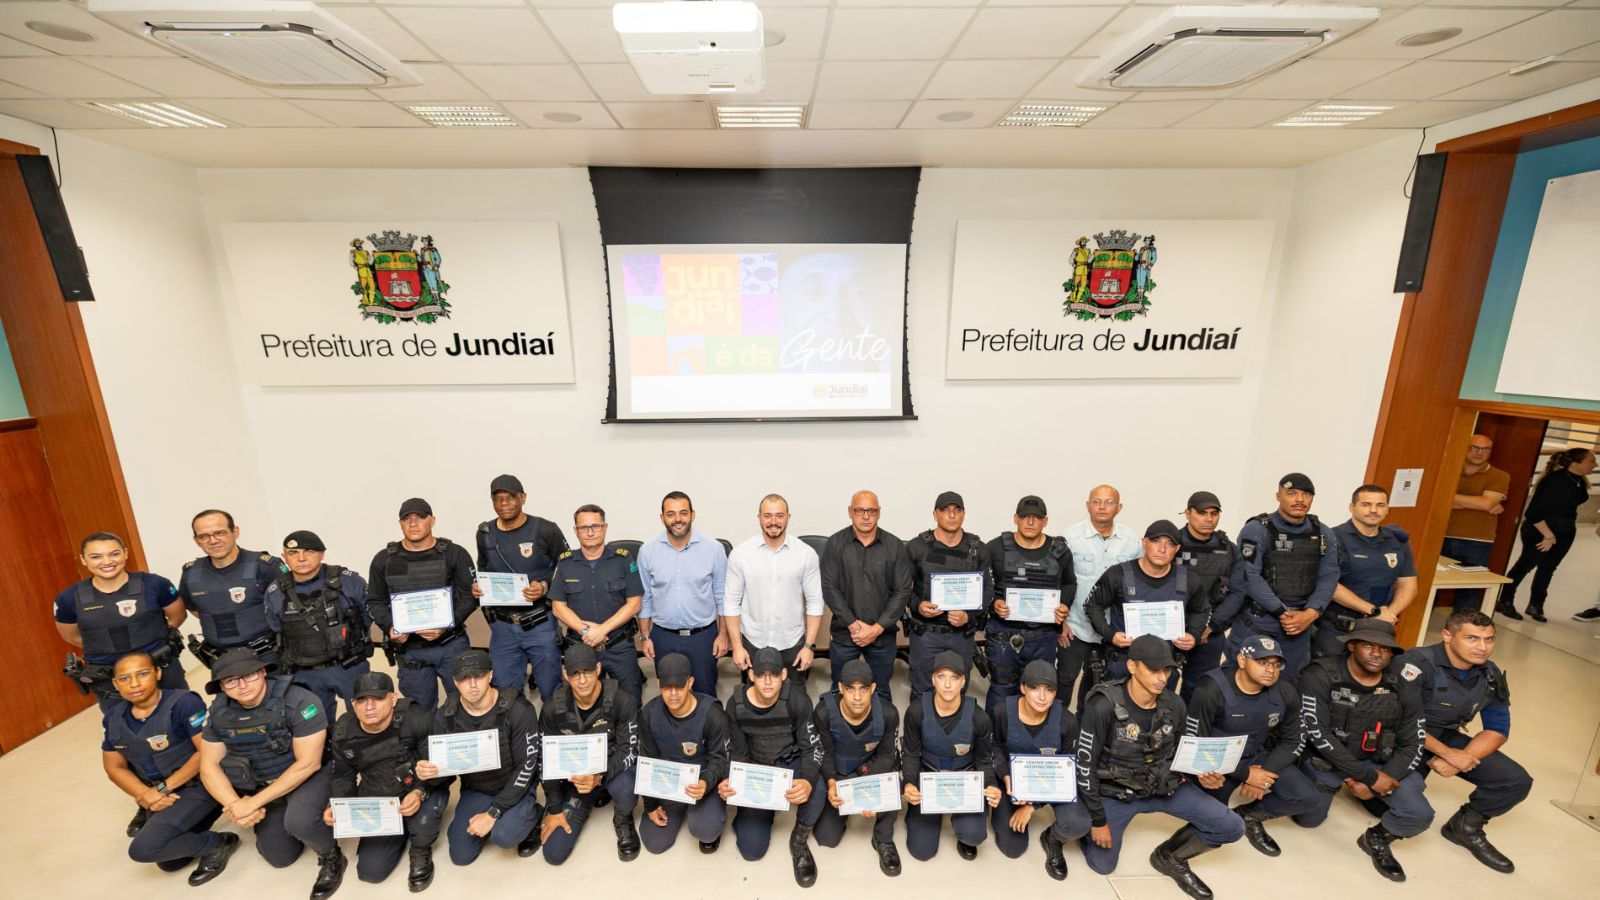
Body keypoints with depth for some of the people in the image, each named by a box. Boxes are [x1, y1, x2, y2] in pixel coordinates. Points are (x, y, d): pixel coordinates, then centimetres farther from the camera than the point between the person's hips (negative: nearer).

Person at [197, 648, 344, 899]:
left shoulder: (298, 701, -27)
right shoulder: (219, 711, -8)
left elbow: (308, 764, -25)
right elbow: (209, 767, -2)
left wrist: (255, 802, -23)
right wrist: (236, 805, -16)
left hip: (308, 777, -6)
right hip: (263, 784, 6)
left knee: (298, 821, -34)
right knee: (279, 857, 7)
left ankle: (331, 857, -3)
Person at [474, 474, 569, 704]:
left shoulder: (545, 530, -11)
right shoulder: (485, 533, 4)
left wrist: (546, 587, -20)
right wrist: (477, 587, 0)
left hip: (540, 624, -4)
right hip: (502, 626, 4)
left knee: (551, 691, 8)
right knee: (505, 692, 14)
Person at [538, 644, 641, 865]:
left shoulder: (623, 701, -23)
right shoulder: (553, 709, -13)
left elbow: (630, 751, -19)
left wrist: (599, 777, -35)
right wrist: (554, 809, 0)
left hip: (613, 770, -3)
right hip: (574, 778, 3)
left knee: (624, 789, -37)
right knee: (554, 854, -4)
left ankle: (623, 821, 2)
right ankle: (589, 802, 25)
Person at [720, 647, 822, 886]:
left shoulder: (797, 701, -22)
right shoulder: (736, 704, -15)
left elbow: (812, 748, -18)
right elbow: (738, 753, -5)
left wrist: (808, 781, -41)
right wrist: (728, 781, -27)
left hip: (790, 763, -2)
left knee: (814, 792, -36)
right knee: (751, 850, -4)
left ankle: (799, 842, -3)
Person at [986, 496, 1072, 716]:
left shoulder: (1060, 551, 5)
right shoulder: (996, 548, -3)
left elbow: (1069, 583, 19)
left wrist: (1063, 607, 2)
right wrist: (993, 603, -14)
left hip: (1044, 637, 2)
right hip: (1004, 634, -2)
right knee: (1001, 690, 6)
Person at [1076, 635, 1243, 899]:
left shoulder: (1174, 705, -10)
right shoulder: (1103, 707, -28)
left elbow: (1179, 753, 10)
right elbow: (1085, 765, -20)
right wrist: (1098, 820, -15)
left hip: (1163, 785, 5)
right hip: (1114, 791, -4)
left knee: (1231, 828, -7)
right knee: (1102, 865, -4)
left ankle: (1169, 857, 18)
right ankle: (1083, 824, 29)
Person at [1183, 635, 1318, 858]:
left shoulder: (1285, 693, -8)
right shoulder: (1211, 690, -26)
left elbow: (1293, 741, 2)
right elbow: (1194, 744, -21)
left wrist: (1265, 772, -13)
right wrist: (1245, 774, -22)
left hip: (1259, 756, 5)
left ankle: (1247, 815, 10)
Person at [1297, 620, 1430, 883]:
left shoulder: (1404, 685, -7)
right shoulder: (1320, 676, -21)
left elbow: (1412, 745, -3)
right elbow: (1318, 733, -22)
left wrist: (1374, 783, -15)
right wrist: (1370, 777, -22)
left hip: (1378, 762, 3)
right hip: (1325, 759, -3)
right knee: (1308, 818, -3)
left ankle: (1376, 840, 19)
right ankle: (1334, 787, 30)